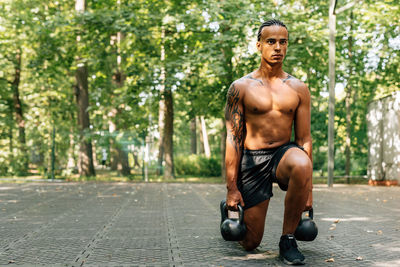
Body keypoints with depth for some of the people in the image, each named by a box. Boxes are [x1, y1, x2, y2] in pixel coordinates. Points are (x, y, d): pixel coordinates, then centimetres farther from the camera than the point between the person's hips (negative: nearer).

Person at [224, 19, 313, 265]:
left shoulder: (298, 89, 3)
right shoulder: (241, 87, -3)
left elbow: (304, 139, 3)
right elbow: (233, 138, -5)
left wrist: (308, 188, 0)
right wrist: (232, 188, -10)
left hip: (284, 153, 2)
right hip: (252, 160, -1)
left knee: (302, 165, -39)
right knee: (251, 243, 0)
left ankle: (288, 239, -19)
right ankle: (231, 209, 38)